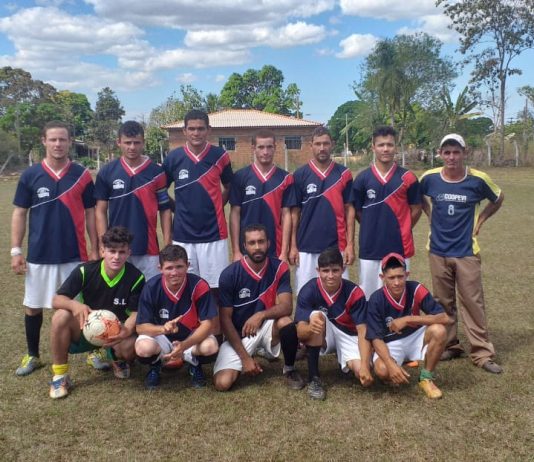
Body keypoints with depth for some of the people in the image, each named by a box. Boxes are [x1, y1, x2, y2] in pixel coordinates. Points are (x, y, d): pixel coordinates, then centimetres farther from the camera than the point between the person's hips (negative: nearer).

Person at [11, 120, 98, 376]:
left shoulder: (82, 175, -1)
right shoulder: (30, 175, -1)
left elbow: (90, 214, 3)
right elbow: (19, 214, 3)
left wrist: (94, 250, 1)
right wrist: (16, 250, -3)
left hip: (74, 254, -1)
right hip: (39, 255, 1)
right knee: (33, 306, 11)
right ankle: (32, 355, 29)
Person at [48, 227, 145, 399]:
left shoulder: (136, 278, -16)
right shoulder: (85, 271, -16)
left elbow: (135, 313, -14)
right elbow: (56, 300, -17)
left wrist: (126, 331, -37)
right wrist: (74, 304, -41)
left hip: (116, 332, -1)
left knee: (131, 346, -34)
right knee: (61, 316, -30)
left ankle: (118, 359, 7)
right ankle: (60, 375, -13)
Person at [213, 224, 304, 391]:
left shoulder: (280, 268, -10)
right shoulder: (229, 275, -16)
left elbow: (286, 306, -17)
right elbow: (225, 319, -13)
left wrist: (261, 314, -37)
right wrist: (245, 357, -17)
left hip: (267, 328, 1)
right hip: (237, 334, -1)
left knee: (286, 322, -33)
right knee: (222, 383, -20)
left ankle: (289, 369, -3)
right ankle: (252, 357, 15)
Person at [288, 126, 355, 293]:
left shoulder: (344, 174, 3)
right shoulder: (300, 175, 1)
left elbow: (349, 210, 4)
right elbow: (295, 212, 3)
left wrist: (350, 244, -3)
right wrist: (293, 245, -1)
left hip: (336, 246, 0)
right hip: (306, 248, 0)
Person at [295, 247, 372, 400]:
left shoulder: (354, 293, -19)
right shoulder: (309, 290, -20)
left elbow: (362, 331, -22)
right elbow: (299, 332, -26)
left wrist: (365, 366, -35)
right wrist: (310, 328, -51)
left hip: (348, 336, 1)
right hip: (321, 337, 0)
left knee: (363, 374, -26)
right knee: (317, 316, -34)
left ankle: (342, 359, 13)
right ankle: (313, 378, -23)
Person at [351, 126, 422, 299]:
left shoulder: (408, 178, -2)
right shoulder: (362, 178, -1)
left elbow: (416, 209, 7)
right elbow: (357, 211, 8)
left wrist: (400, 229, 8)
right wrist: (373, 228, 7)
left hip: (399, 247, 0)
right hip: (370, 248, 1)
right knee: (369, 295, 10)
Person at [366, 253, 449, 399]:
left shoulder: (416, 289, -18)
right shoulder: (376, 300, -21)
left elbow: (444, 318, -24)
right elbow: (376, 338, -21)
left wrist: (408, 319, -31)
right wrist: (391, 364, -38)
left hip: (415, 337, 2)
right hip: (390, 343, -2)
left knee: (438, 331, -29)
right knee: (382, 370, -33)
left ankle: (426, 378, -7)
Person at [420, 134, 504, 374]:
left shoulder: (478, 179, -8)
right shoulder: (429, 178, -5)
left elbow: (498, 199, 12)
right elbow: (419, 199, 18)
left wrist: (479, 220, 5)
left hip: (467, 251, -2)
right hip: (438, 251, 2)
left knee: (473, 302, 0)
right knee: (443, 302, 11)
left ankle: (482, 353, 8)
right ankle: (449, 345, 25)